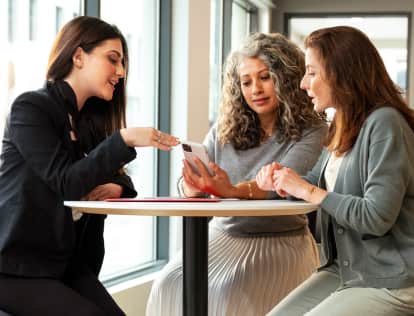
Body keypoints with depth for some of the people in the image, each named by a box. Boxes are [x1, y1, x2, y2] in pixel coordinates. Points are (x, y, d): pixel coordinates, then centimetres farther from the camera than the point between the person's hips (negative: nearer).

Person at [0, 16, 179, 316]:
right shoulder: (30, 108, -9)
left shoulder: (90, 120, 14)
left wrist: (116, 188, -9)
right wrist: (124, 140, -25)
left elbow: (118, 178, 16)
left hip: (70, 265, 7)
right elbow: (66, 182, -18)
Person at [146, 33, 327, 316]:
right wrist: (194, 185, -25)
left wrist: (233, 191, -40)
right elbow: (193, 189, 0)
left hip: (281, 243, -4)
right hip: (223, 236, 4)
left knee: (228, 293, -30)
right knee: (170, 286, -21)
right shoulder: (224, 132, 8)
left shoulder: (312, 131, -5)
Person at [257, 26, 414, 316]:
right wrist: (284, 181, -1)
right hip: (341, 270, 8)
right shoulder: (343, 127, 11)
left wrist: (307, 191, -15)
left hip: (390, 284, -8)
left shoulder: (384, 124, -17)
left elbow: (377, 217, -24)